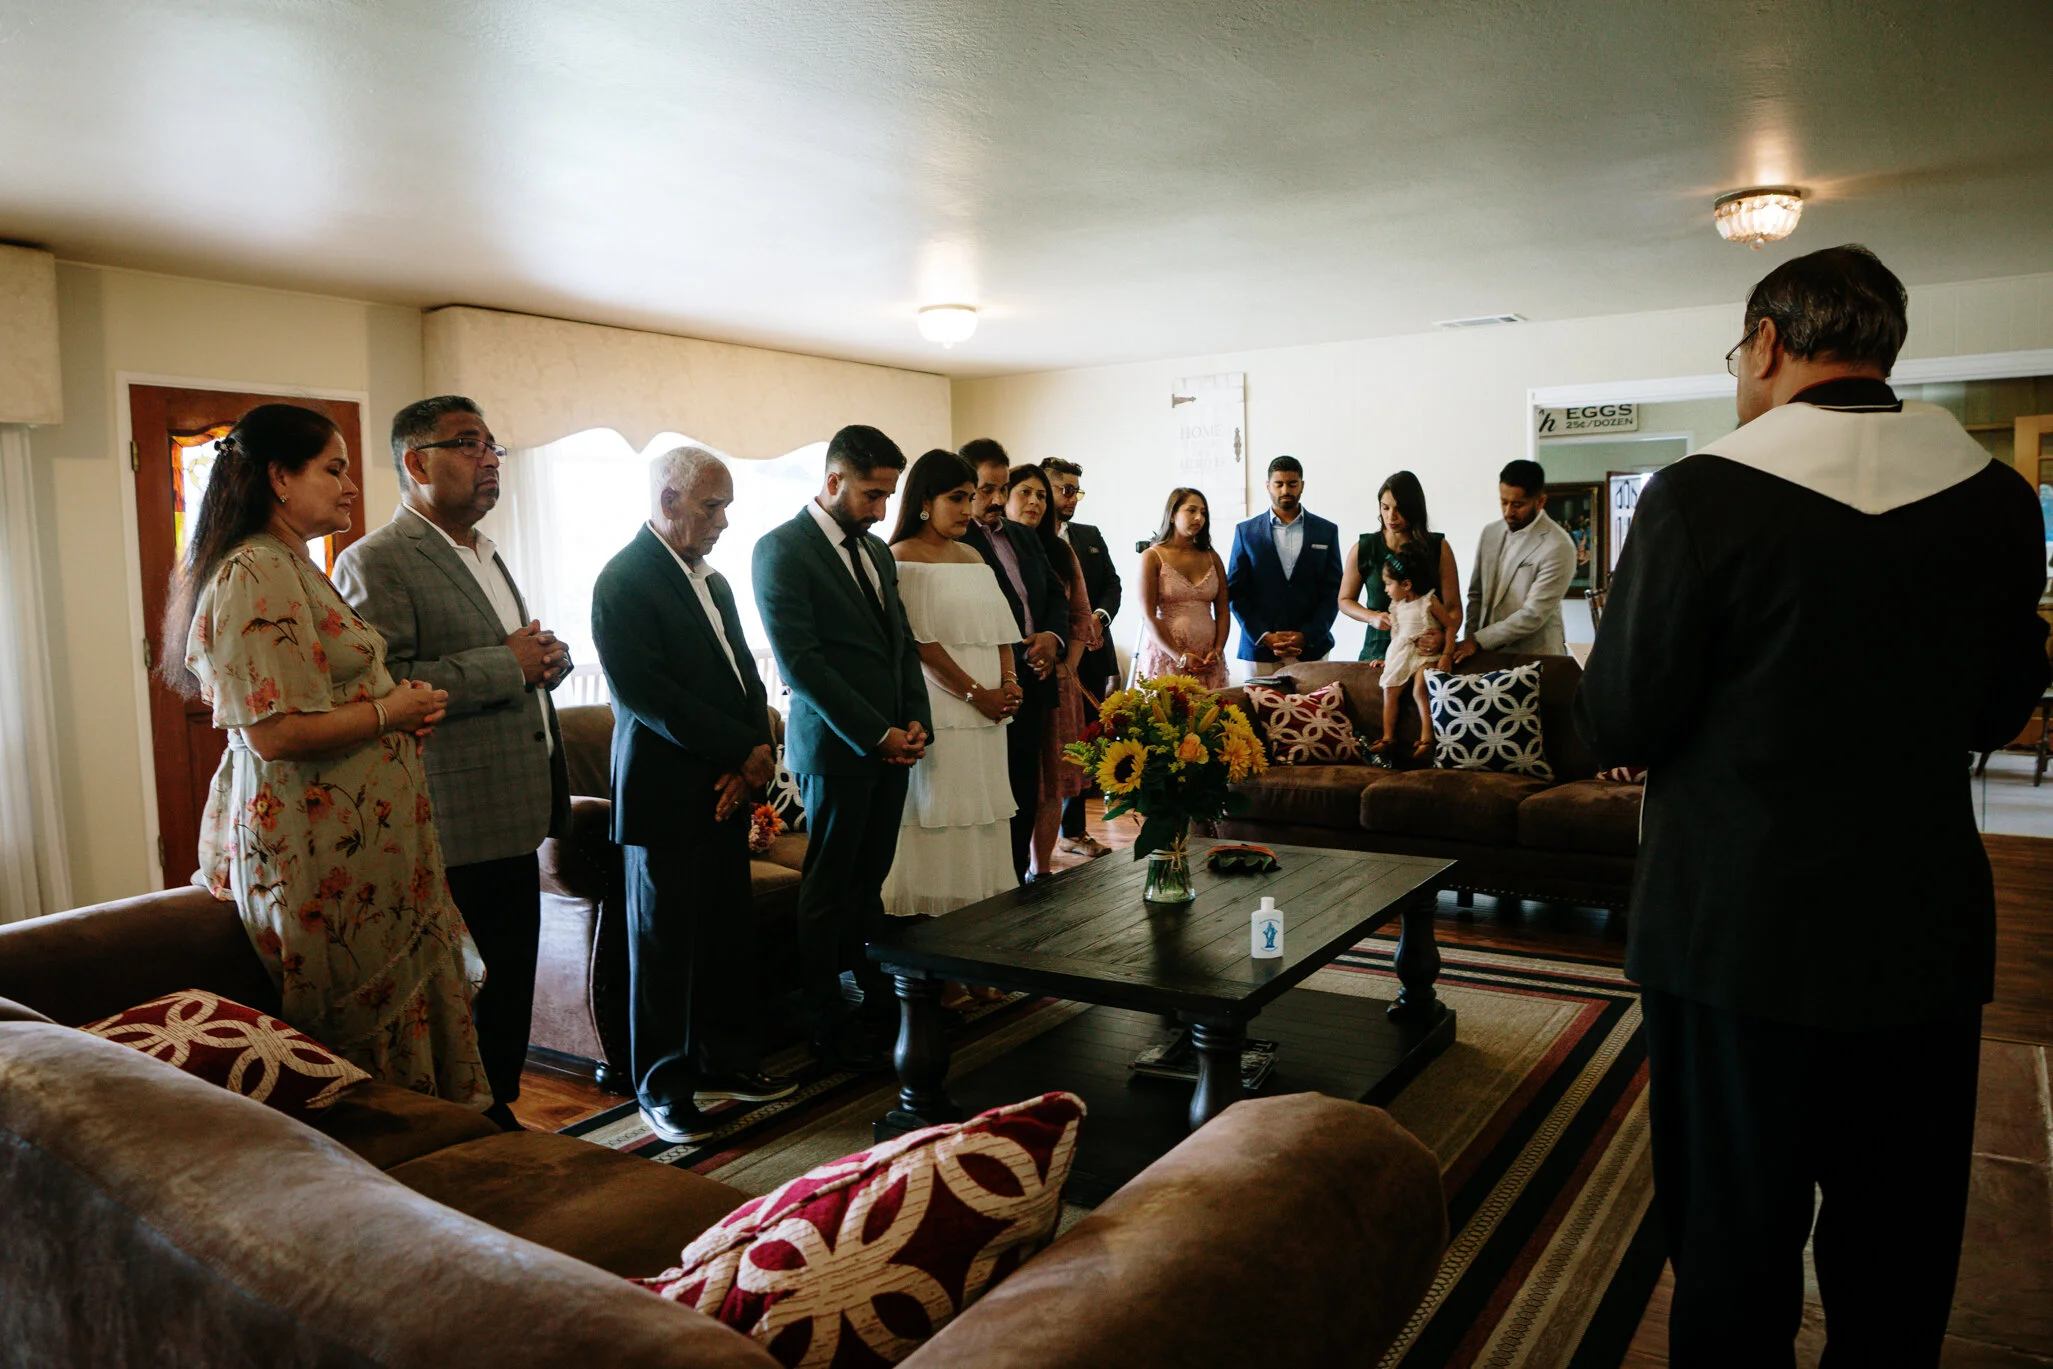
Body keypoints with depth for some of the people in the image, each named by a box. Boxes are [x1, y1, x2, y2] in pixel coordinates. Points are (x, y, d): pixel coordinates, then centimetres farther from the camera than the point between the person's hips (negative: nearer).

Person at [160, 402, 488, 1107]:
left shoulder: (294, 567, 17)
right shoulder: (255, 575, -16)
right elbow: (276, 732, -23)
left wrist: (404, 703, 10)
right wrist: (392, 712, -11)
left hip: (358, 834, 10)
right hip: (321, 852, -10)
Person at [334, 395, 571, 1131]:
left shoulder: (485, 554, 19)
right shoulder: (375, 562, -11)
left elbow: (530, 658, 27)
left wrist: (547, 654, 3)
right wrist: (507, 665, -19)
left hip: (513, 820, 9)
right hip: (454, 829, -9)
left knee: (510, 989, 16)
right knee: (463, 998, 0)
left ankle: (499, 1113, 30)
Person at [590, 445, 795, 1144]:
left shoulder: (713, 580, 16)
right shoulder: (624, 581, -10)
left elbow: (746, 675, 15)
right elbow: (643, 692, -19)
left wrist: (755, 757, -3)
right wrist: (742, 751, -15)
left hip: (726, 790, 7)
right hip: (665, 794, -7)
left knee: (730, 936, 12)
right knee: (664, 945, 5)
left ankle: (728, 1062, 27)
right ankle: (663, 1085, 17)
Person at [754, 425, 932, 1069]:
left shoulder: (876, 551, 15)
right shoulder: (782, 549, -9)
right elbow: (800, 660, -15)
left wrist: (916, 721, 3)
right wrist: (875, 734, -15)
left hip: (890, 743, 7)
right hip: (836, 747, -6)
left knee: (870, 880, 13)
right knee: (829, 889, 3)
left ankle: (875, 998, 22)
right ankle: (828, 1026, 14)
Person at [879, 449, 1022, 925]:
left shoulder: (973, 559, 17)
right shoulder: (901, 560, -5)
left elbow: (1000, 630, 15)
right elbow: (920, 643, -12)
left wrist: (1009, 682, -3)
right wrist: (976, 693, -13)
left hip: (987, 714, 7)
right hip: (936, 713, -7)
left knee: (984, 820, 7)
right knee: (938, 821, -5)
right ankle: (933, 918, 3)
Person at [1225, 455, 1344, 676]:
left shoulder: (1326, 531, 9)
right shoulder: (1246, 531, 8)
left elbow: (1333, 592, 5)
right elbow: (1236, 592, 4)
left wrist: (1306, 636, -7)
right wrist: (1265, 637, -8)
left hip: (1311, 649, 0)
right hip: (1259, 650, 0)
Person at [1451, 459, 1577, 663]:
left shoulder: (1558, 547, -13)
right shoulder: (1490, 533, 8)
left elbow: (1533, 615, -16)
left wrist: (1478, 641, -14)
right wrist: (1469, 640, 1)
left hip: (1534, 657, -5)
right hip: (1488, 655, 5)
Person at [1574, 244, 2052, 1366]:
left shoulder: (1701, 495, -16)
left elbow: (1618, 727, -13)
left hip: (1735, 929, -4)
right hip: (1926, 936, 4)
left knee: (1734, 1241, 12)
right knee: (1900, 1252, 20)